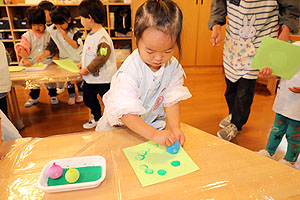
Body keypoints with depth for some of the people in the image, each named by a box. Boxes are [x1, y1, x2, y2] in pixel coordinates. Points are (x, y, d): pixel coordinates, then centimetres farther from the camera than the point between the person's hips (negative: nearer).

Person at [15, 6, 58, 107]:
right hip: (33, 64, 1)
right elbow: (22, 48, -10)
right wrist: (26, 60, -23)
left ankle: (53, 95, 33)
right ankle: (34, 98, 34)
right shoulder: (27, 35, -3)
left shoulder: (48, 35, -2)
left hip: (47, 63, -1)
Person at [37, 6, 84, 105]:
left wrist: (65, 36, -30)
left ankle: (80, 93, 30)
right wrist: (43, 55, -24)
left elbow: (76, 45, -26)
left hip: (77, 59, -2)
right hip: (64, 59, 2)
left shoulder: (75, 31, -15)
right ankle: (71, 95, 25)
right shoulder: (54, 32, -6)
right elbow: (51, 47, -9)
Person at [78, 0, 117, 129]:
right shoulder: (90, 35, 8)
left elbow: (102, 57, -28)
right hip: (89, 77, 10)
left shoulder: (102, 37, -23)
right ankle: (97, 118, 41)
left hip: (103, 78, -10)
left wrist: (88, 69, -22)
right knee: (88, 99, 22)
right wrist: (82, 65, 12)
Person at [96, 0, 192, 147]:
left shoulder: (173, 66, -11)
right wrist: (154, 134, -37)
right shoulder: (129, 71, -28)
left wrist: (175, 128, -23)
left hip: (153, 122, 2)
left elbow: (172, 101, -9)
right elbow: (127, 114, -29)